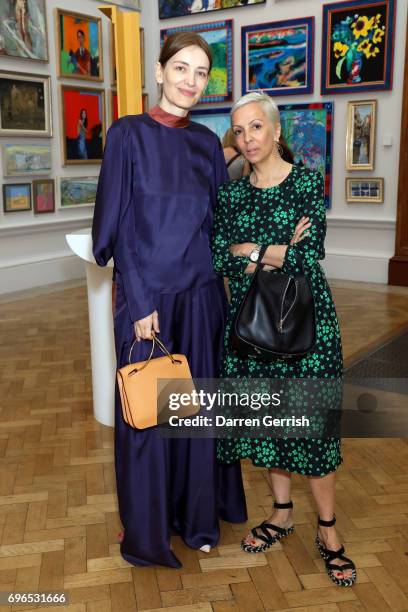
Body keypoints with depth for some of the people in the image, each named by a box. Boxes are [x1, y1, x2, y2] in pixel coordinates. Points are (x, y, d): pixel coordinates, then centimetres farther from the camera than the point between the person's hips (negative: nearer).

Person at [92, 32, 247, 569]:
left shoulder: (208, 143, 8)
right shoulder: (128, 134, -5)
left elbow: (220, 218, 13)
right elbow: (118, 224, -9)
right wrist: (140, 302, -14)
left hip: (201, 294, 4)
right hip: (147, 293, -4)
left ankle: (198, 513, 31)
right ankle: (148, 524, 27)